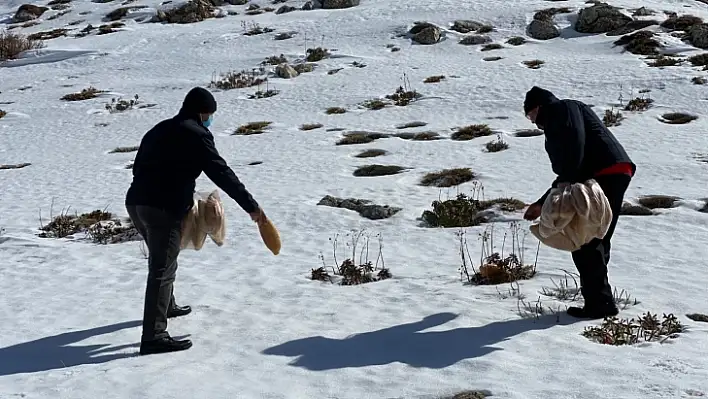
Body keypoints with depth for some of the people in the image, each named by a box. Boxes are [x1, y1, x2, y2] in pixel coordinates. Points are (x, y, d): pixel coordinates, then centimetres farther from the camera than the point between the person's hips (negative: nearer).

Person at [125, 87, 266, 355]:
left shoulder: (159, 130, 21)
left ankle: (166, 306, 48)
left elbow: (139, 167, 25)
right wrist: (251, 206, -8)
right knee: (162, 270, -10)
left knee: (161, 260, 29)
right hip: (164, 210, -9)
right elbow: (222, 173, -11)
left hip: (135, 202, 9)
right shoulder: (195, 134, -6)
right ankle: (153, 336, -13)